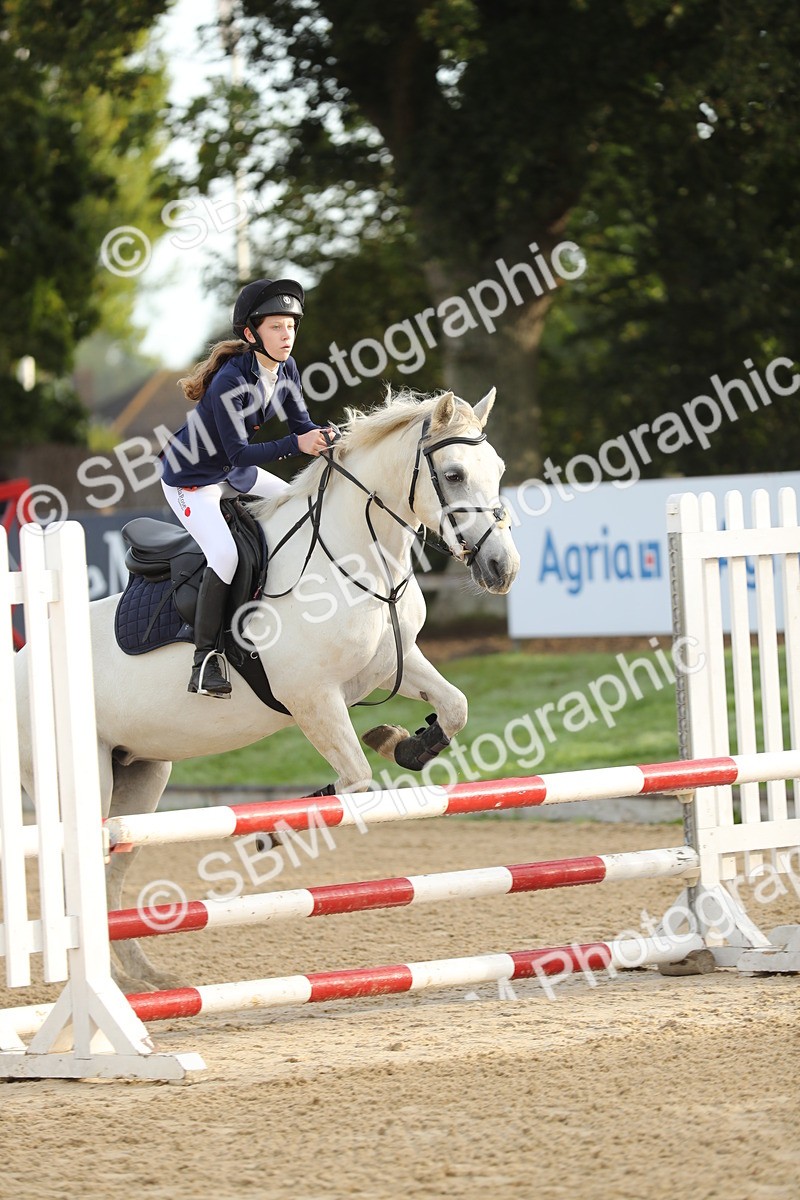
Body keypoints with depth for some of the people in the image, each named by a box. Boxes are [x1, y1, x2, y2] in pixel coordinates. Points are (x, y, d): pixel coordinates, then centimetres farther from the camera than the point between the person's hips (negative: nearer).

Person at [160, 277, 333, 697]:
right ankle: (205, 658, -19)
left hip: (236, 473, 9)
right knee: (224, 555, -27)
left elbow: (301, 423, -3)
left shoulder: (285, 369, -7)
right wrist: (296, 445, -41)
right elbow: (239, 451, -32)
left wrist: (325, 438, -25)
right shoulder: (231, 380, -31)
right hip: (191, 480, -9)